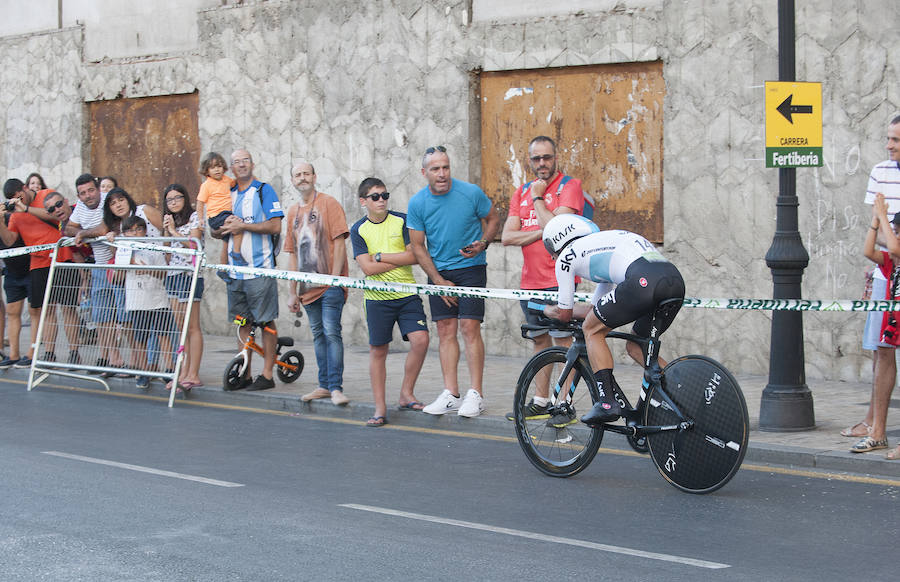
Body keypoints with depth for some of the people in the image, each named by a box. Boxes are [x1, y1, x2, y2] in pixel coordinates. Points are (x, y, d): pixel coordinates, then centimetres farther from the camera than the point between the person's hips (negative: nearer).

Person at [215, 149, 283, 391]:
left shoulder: (264, 191, -2)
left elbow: (275, 226, -11)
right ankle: (244, 374, 15)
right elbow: (216, 232, 19)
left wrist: (243, 226, -16)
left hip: (260, 269, -6)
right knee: (242, 323, 9)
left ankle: (267, 375, 0)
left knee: (266, 322, -3)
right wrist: (224, 227, -4)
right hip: (235, 271, 6)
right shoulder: (228, 194, 16)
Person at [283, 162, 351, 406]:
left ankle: (336, 388, -13)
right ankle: (324, 385, 15)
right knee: (318, 335, 9)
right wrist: (292, 292, 13)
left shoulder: (328, 203, -2)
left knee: (331, 332, -12)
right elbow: (292, 254, 17)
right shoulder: (293, 212, 15)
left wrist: (334, 278, -16)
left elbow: (339, 243, -8)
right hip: (308, 287, 6)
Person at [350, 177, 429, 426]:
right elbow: (367, 268, -10)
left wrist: (381, 256, -10)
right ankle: (380, 408, 10)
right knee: (378, 351, 2)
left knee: (420, 340, -13)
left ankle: (406, 394, 5)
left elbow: (414, 256, -8)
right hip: (377, 298, 0)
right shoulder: (358, 230, 0)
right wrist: (400, 259, -9)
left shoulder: (402, 221, 1)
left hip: (407, 295, 0)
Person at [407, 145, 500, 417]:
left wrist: (483, 243, -14)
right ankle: (451, 395, 5)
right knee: (446, 330, 2)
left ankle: (475, 394, -7)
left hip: (470, 267, -3)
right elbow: (417, 246, 1)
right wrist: (439, 281, -5)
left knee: (469, 326, -10)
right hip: (439, 272, 3)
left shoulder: (471, 193, -10)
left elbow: (493, 218, 6)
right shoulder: (417, 203, -5)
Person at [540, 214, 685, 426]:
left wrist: (546, 310, 46)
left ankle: (607, 403, 2)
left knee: (592, 330, 14)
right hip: (676, 281, 8)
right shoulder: (603, 242, 41)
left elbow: (564, 314, 26)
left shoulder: (567, 256, 19)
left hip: (644, 281, -8)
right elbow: (597, 308, 47)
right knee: (635, 347, 25)